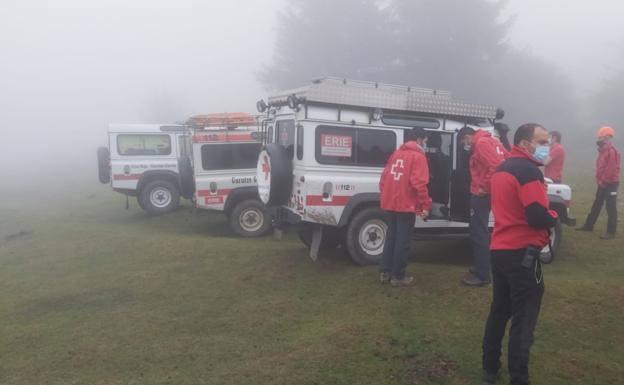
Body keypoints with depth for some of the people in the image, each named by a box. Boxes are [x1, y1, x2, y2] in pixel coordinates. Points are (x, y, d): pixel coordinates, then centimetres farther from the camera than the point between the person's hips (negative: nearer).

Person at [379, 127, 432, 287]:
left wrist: (385, 196, 22)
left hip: (391, 203, 7)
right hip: (407, 205, -7)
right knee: (402, 241, 0)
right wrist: (426, 205, -14)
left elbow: (384, 177, 14)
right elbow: (419, 183, -18)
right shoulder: (418, 157, -8)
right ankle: (398, 276, 7)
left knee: (391, 238, 15)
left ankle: (385, 272, 19)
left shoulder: (396, 154, 15)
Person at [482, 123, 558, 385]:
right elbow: (539, 218, -22)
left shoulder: (502, 168, 14)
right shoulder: (528, 171, -15)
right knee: (524, 319, 0)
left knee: (499, 311, 18)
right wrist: (555, 215, -1)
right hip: (522, 254, -9)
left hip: (499, 250, 9)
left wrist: (544, 213, 10)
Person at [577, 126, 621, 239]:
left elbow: (611, 169, -23)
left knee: (611, 208, -5)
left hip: (610, 184, -10)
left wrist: (603, 181, -18)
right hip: (603, 184, 10)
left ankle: (611, 232, 0)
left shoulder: (612, 151, -16)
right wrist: (599, 180, 13)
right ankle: (588, 225, 26)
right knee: (596, 206, 16)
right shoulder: (603, 150, 16)